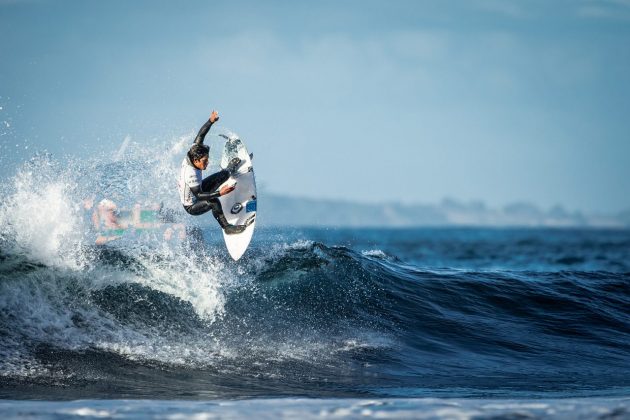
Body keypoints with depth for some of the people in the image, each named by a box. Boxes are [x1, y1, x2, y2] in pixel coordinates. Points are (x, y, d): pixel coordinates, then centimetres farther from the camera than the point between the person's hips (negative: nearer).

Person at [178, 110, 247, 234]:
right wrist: (219, 193, -47)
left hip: (195, 192, 9)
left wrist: (211, 121, -18)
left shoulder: (192, 154, -18)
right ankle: (227, 228, -23)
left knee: (221, 176, 13)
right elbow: (198, 196, -39)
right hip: (191, 207, -9)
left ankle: (230, 169, 47)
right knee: (213, 201, -35)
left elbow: (200, 136, -9)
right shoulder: (191, 174, -41)